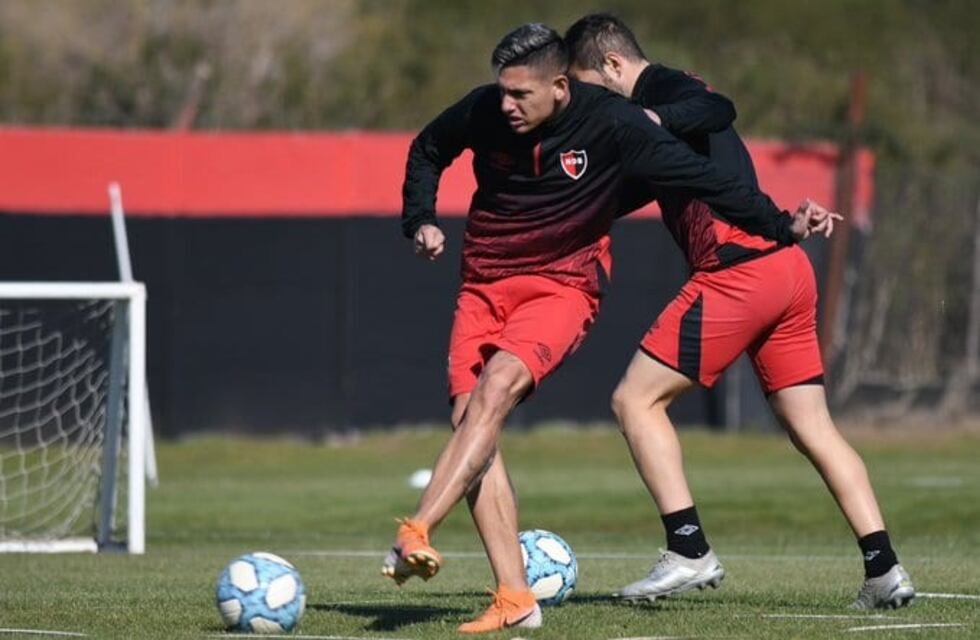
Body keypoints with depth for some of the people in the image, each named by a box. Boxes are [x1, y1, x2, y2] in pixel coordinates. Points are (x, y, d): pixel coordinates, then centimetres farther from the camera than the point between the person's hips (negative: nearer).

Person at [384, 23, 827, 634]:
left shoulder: (611, 123, -14)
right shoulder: (482, 112, -6)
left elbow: (700, 175, -8)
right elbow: (427, 152, 17)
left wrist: (781, 224, -7)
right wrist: (421, 219, 2)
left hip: (563, 285, -4)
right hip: (484, 285, 4)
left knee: (496, 386, -30)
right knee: (469, 417, -13)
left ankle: (416, 534, -38)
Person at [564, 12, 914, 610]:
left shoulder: (659, 87, -2)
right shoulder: (659, 99, 26)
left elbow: (718, 111, -24)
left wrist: (652, 121, -36)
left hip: (738, 269, -10)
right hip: (790, 268, 10)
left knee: (636, 400, -2)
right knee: (813, 426, 11)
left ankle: (690, 552, -8)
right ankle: (884, 568, 4)